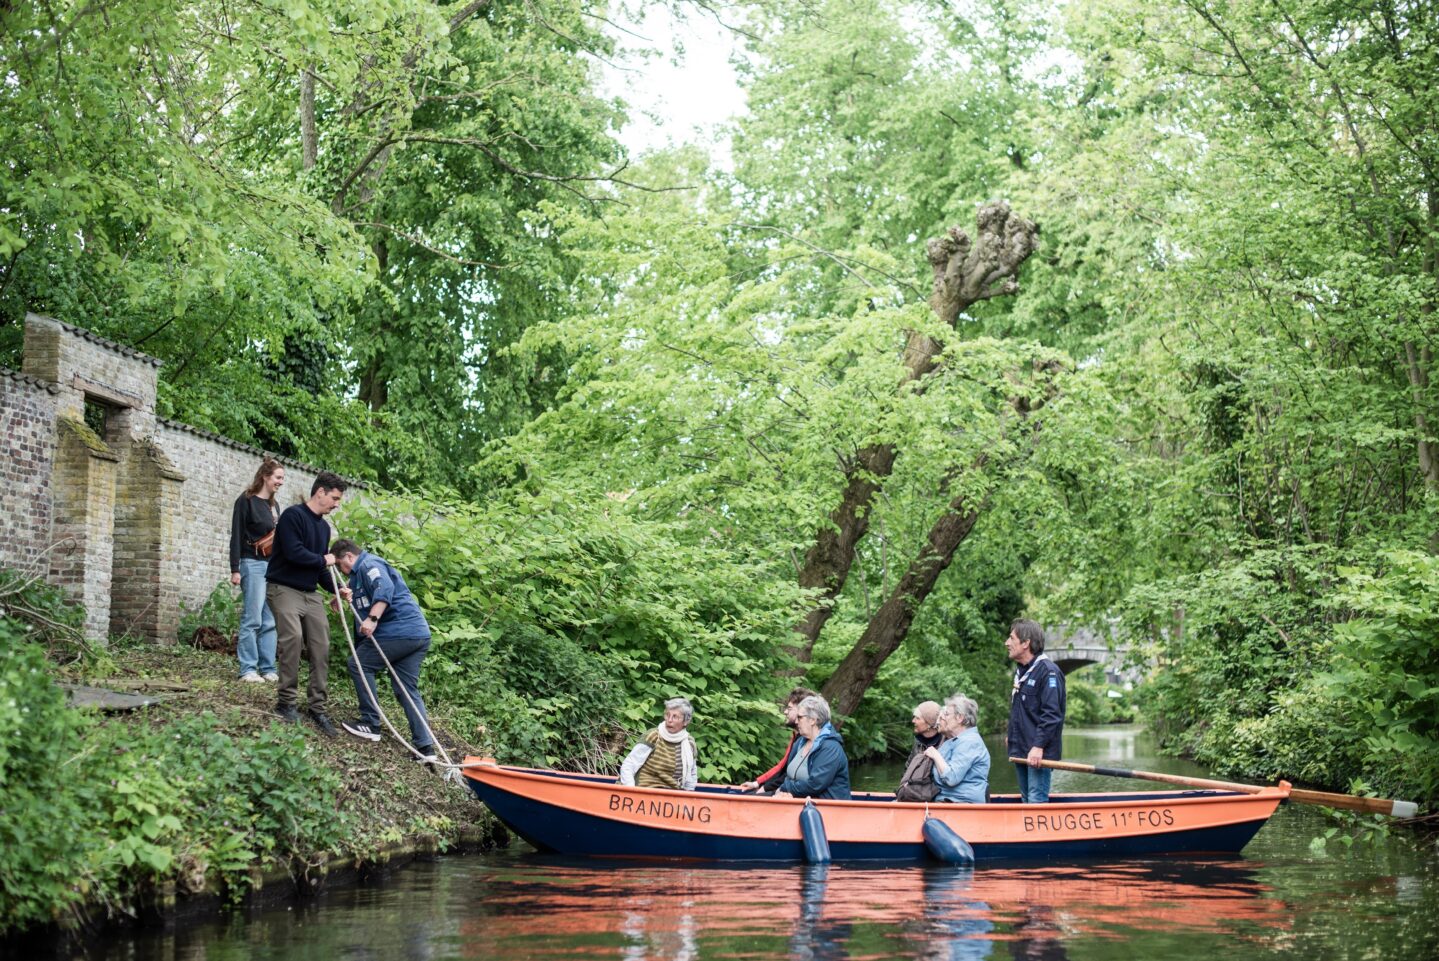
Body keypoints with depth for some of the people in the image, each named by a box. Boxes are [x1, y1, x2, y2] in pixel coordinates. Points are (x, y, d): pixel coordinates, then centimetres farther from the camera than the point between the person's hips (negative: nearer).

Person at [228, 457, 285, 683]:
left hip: (273, 566, 7)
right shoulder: (246, 501, -4)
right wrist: (235, 569, -12)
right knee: (252, 620, -7)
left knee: (270, 622, 4)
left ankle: (268, 669, 6)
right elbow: (236, 536, -7)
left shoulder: (274, 506, 17)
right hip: (252, 564, -7)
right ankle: (248, 669, -4)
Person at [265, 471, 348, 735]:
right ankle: (286, 702, -9)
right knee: (293, 638, -22)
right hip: (284, 588, -8)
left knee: (321, 646, -2)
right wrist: (323, 560, -8)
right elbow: (293, 552, -22)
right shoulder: (293, 515, -11)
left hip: (310, 594, 8)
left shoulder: (324, 526, 15)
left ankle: (317, 708, 3)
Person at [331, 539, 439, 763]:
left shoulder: (369, 565, -4)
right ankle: (425, 746, 2)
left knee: (358, 664, 2)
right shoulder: (360, 574, 28)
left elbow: (385, 589, -22)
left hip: (400, 631, -10)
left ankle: (370, 724, 4)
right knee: (407, 690, 10)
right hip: (419, 634, 10)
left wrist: (372, 619, -30)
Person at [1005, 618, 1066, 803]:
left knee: (1037, 801, -11)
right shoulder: (1020, 670, 16)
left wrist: (1038, 746, -25)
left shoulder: (1048, 671, -14)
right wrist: (1012, 736, 17)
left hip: (1038, 753, -10)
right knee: (1026, 800, 14)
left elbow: (1051, 715, -21)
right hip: (1020, 751, 10)